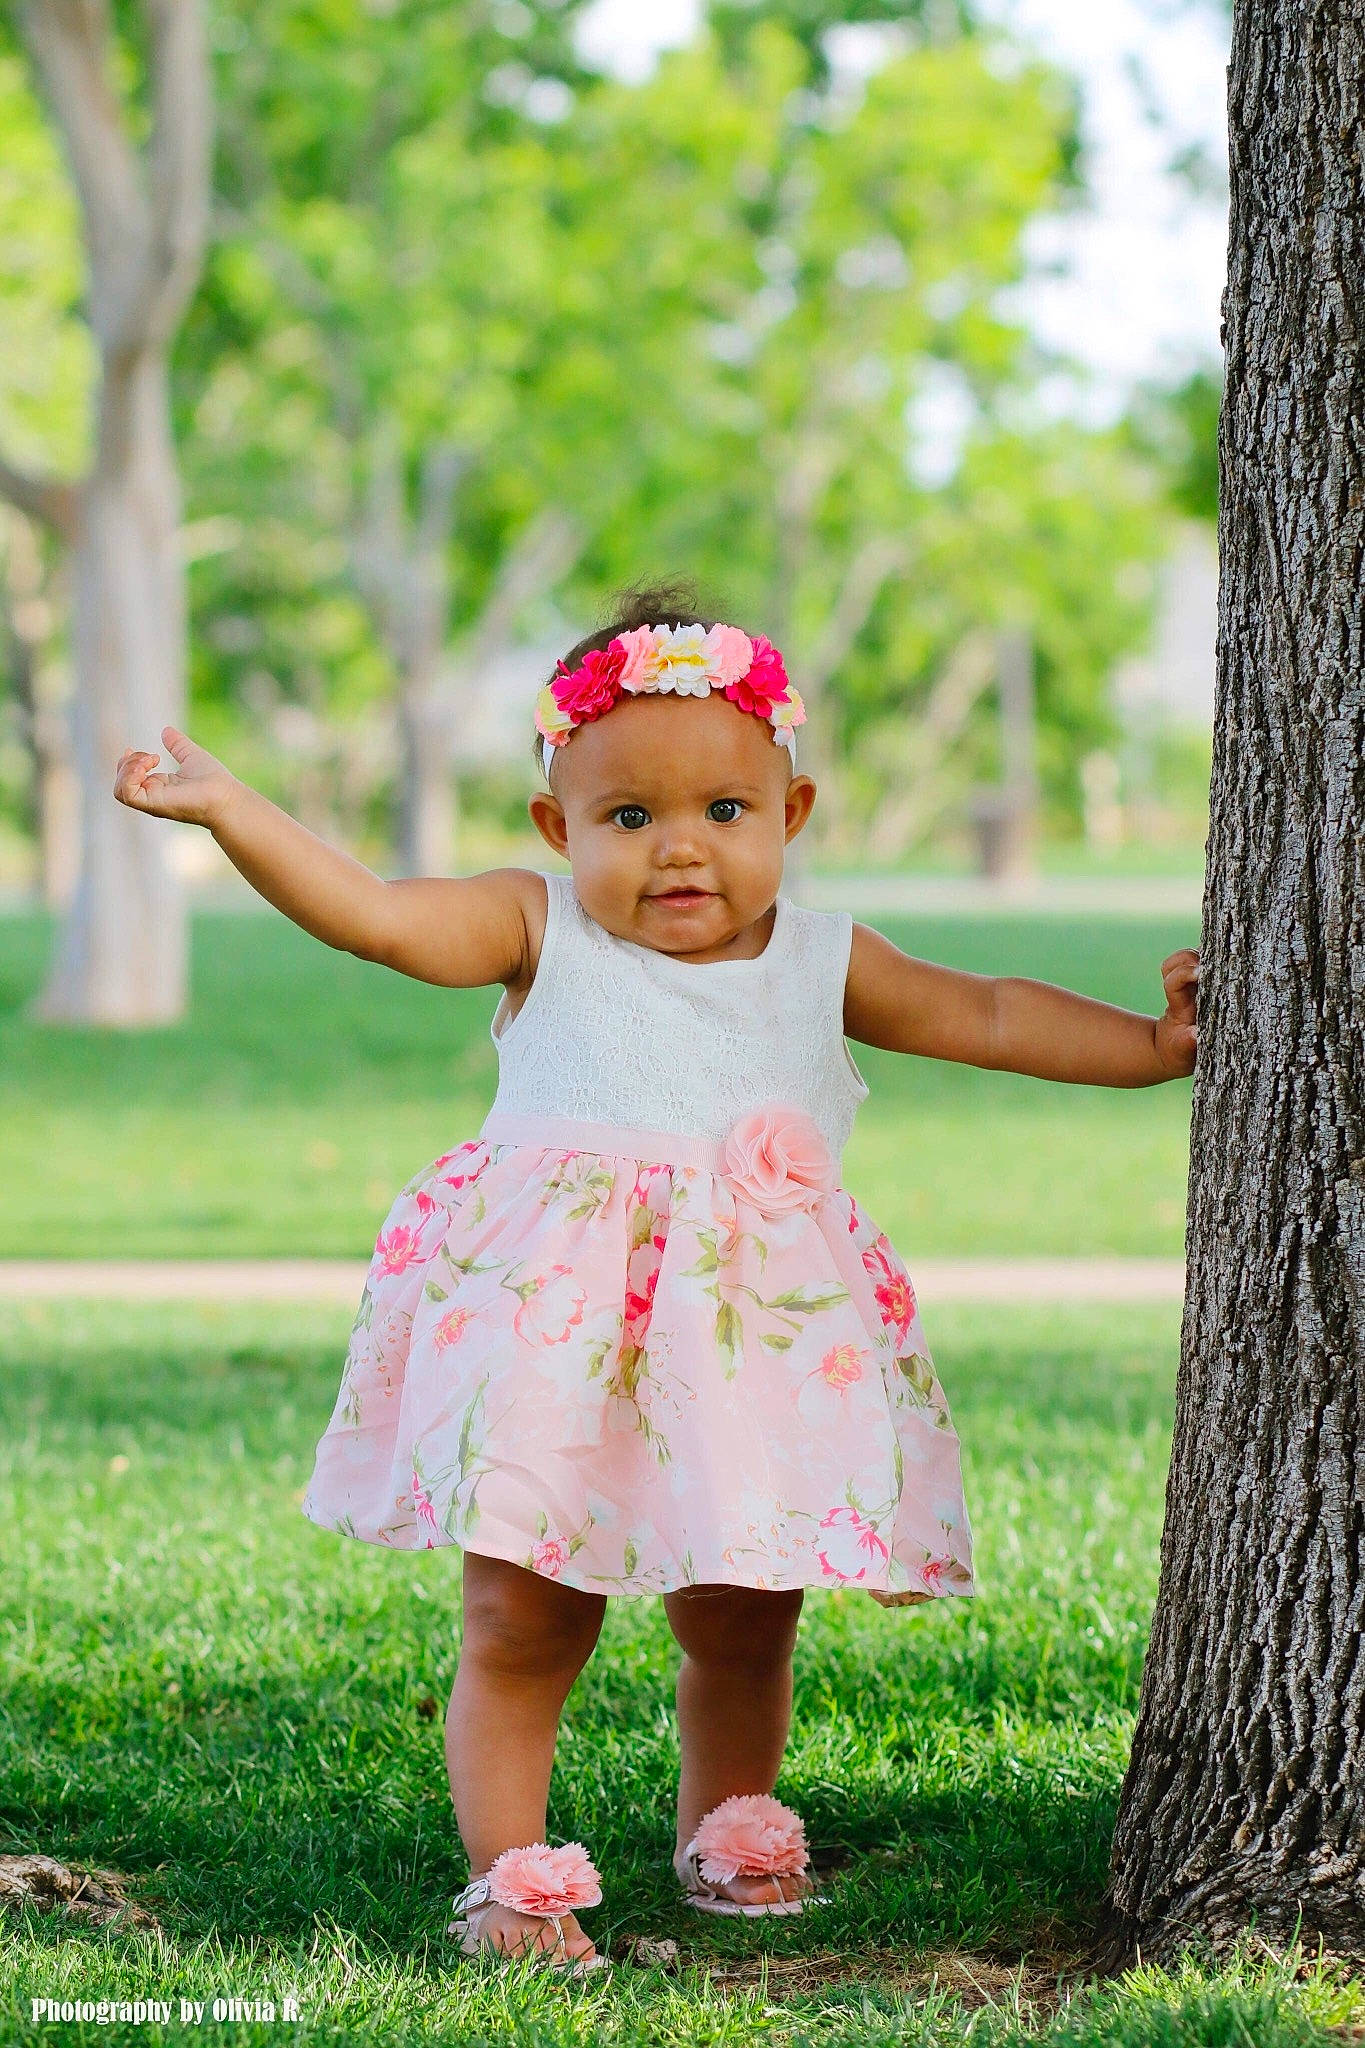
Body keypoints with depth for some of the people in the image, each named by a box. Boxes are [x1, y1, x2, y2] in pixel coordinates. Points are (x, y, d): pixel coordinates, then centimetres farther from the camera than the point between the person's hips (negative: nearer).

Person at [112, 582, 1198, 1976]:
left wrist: (1155, 1044, 12)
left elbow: (990, 1018, 16)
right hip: (554, 1346, -3)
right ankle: (508, 1875, 7)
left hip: (759, 1341, 3)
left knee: (743, 1628, 11)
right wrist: (228, 810, -21)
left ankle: (726, 1830, 35)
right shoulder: (538, 932, 1)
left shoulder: (822, 962, 11)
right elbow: (370, 915, -9)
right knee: (520, 1628, -3)